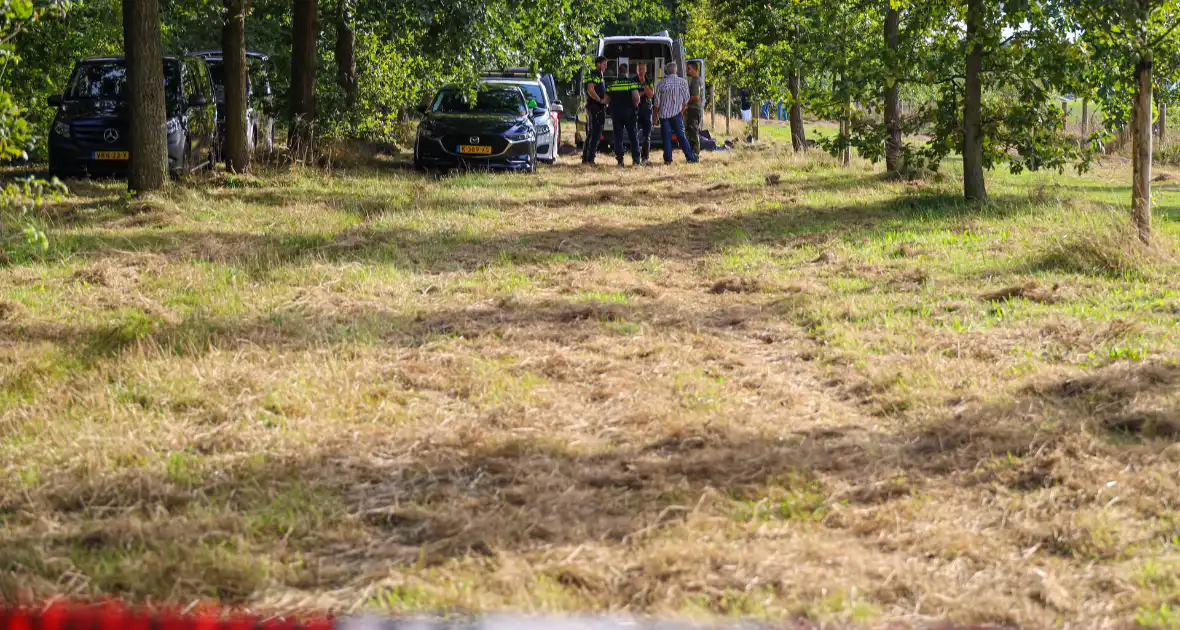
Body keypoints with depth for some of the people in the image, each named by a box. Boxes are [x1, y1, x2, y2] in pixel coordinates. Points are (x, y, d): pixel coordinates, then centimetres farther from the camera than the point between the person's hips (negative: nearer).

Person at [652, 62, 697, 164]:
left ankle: (668, 159, 1)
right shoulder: (683, 82, -1)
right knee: (681, 136, 4)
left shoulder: (661, 85, -2)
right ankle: (691, 158, 0)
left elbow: (657, 102, 1)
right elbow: (686, 100, 3)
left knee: (666, 137, 4)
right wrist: (682, 112, 16)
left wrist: (656, 115, 13)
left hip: (664, 114, -1)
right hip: (677, 113, 1)